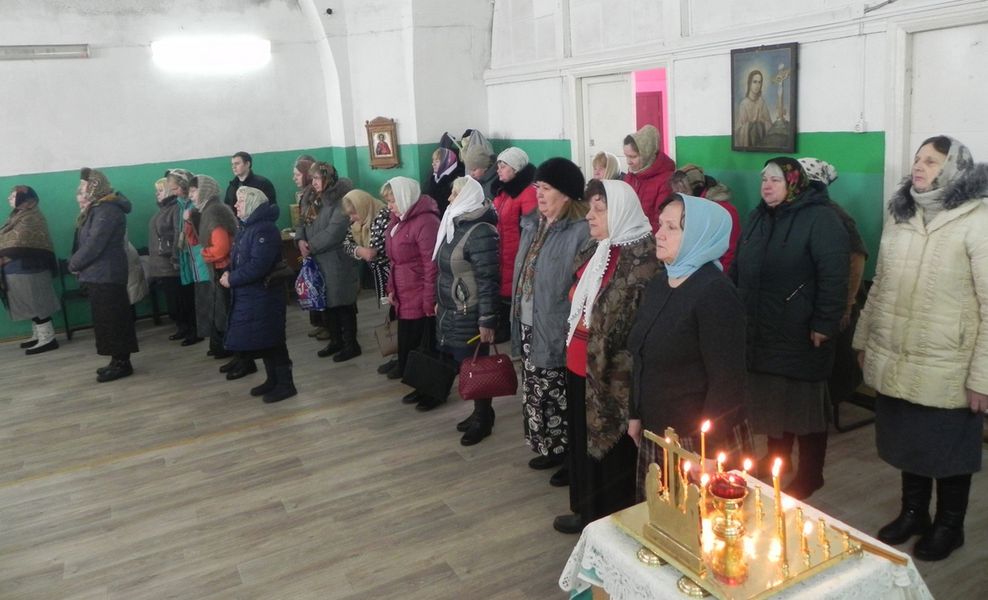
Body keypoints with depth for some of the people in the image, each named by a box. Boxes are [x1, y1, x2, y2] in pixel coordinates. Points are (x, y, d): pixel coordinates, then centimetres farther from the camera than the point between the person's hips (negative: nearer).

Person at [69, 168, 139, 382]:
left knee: (112, 320, -5)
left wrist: (74, 264, -9)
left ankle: (122, 363, 1)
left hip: (106, 275, -10)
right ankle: (118, 361, 19)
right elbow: (85, 241, 16)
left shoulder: (106, 211, -17)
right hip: (99, 274, 10)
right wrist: (78, 263, 2)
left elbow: (93, 245, -21)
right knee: (108, 320, 13)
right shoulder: (97, 209, 16)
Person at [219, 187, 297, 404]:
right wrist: (229, 273, -4)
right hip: (248, 295, 9)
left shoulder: (265, 229, -18)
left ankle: (285, 384, 8)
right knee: (261, 340, 15)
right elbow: (238, 258, 16)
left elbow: (257, 265, -26)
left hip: (264, 295, -9)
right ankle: (273, 380, 27)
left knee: (271, 340, -2)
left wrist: (232, 279, -18)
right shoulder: (245, 227, 13)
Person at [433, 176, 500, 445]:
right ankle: (479, 413, 29)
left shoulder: (480, 233, -19)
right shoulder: (456, 224, 10)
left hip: (469, 316, -9)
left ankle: (483, 420, 18)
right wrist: (440, 301, 23)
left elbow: (488, 280, -22)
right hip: (452, 312, 9)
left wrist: (487, 321, -22)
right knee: (463, 365, 15)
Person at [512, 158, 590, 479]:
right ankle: (552, 448, 37)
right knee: (537, 394, 18)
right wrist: (517, 319, 17)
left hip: (558, 333, -8)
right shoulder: (533, 223, 10)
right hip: (529, 327, 9)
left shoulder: (581, 231, -18)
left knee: (559, 398, 4)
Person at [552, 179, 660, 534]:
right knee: (584, 442, 19)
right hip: (581, 366, 9)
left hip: (612, 372, -9)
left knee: (612, 446, 5)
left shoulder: (641, 254, -16)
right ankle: (589, 511, 37)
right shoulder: (596, 250, 11)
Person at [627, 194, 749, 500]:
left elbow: (727, 380, -19)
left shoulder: (715, 293, -18)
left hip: (700, 439, -7)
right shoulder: (658, 283, 7)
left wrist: (707, 448, -19)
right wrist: (636, 414, 15)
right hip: (655, 434, 7)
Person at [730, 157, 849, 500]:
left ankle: (809, 476, 19)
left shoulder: (819, 219, -12)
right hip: (762, 333, 7)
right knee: (771, 402, 17)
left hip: (800, 337, -7)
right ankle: (775, 460, 34)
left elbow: (834, 276, -18)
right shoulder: (758, 218, 13)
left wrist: (824, 324, -21)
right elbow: (738, 269, 18)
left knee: (805, 405, 5)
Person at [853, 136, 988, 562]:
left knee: (948, 449, 13)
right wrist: (864, 338, 15)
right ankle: (913, 513, 38)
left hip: (947, 369, -5)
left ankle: (949, 526, 34)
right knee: (905, 442, 18)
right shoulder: (900, 215, 7)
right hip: (895, 362, 5)